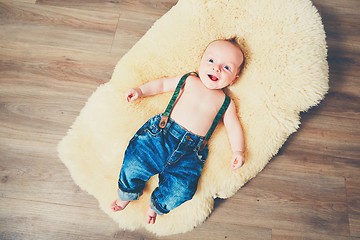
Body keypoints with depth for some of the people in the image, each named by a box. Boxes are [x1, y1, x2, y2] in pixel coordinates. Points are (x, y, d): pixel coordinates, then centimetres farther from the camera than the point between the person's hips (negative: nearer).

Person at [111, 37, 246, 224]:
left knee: (180, 191, -16)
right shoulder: (188, 80, 14)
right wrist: (140, 91, 10)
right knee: (133, 165, -10)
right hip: (161, 133, 0)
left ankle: (156, 206, 18)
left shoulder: (226, 102, 15)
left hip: (191, 151, 0)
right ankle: (125, 196, 23)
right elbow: (162, 84, 20)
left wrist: (238, 150, 2)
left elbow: (233, 127, 15)